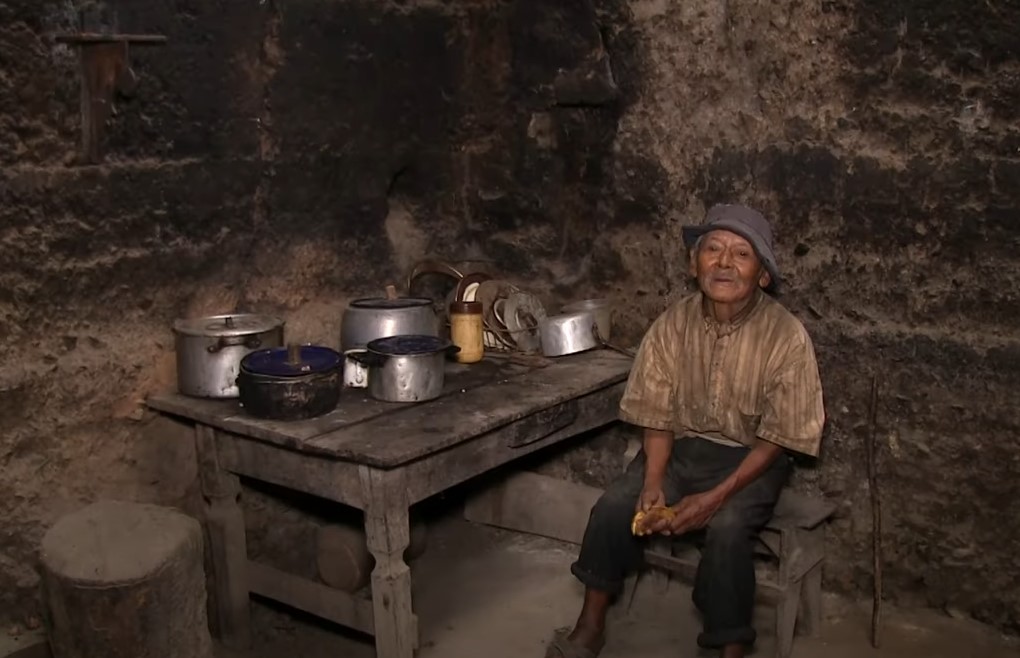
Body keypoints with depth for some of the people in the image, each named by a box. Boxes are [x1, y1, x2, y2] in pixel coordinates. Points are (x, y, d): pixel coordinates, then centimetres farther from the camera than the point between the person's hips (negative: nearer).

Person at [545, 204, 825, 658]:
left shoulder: (787, 336, -18)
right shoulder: (672, 324, -9)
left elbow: (778, 436, -14)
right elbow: (658, 416, -3)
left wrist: (715, 497, -23)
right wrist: (653, 482, -20)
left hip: (751, 458, -3)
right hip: (683, 446, 3)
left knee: (726, 528, -31)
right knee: (614, 507, -17)